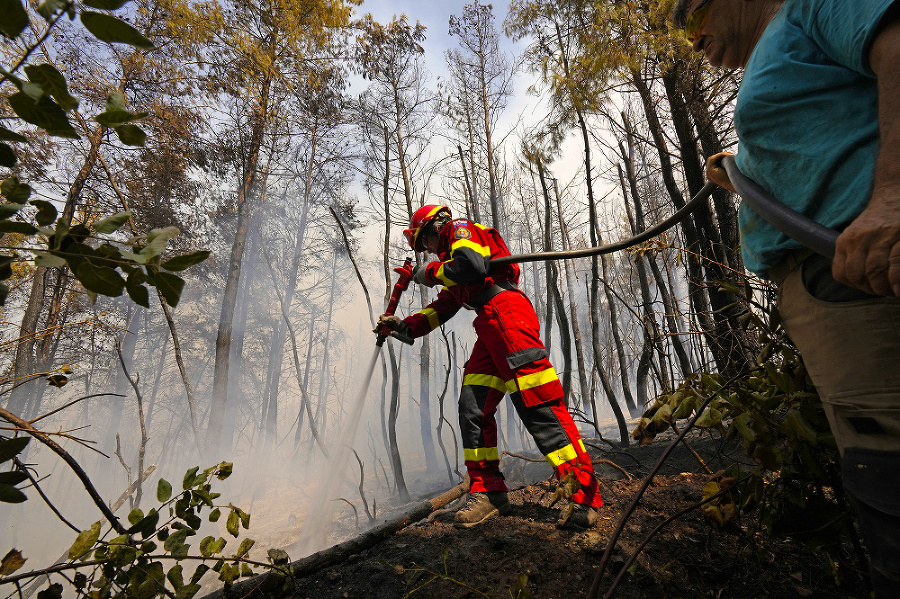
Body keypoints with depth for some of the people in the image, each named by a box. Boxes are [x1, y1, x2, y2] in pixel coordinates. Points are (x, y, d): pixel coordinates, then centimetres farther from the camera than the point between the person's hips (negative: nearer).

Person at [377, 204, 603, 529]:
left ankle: (584, 493, -10)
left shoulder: (461, 229, 10)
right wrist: (405, 326, 26)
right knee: (472, 409, 3)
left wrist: (431, 272, 1)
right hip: (489, 328, 9)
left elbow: (473, 265, -12)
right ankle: (488, 490, 10)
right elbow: (442, 308, 32)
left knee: (538, 406, -14)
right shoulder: (453, 263, 35)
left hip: (505, 311, -9)